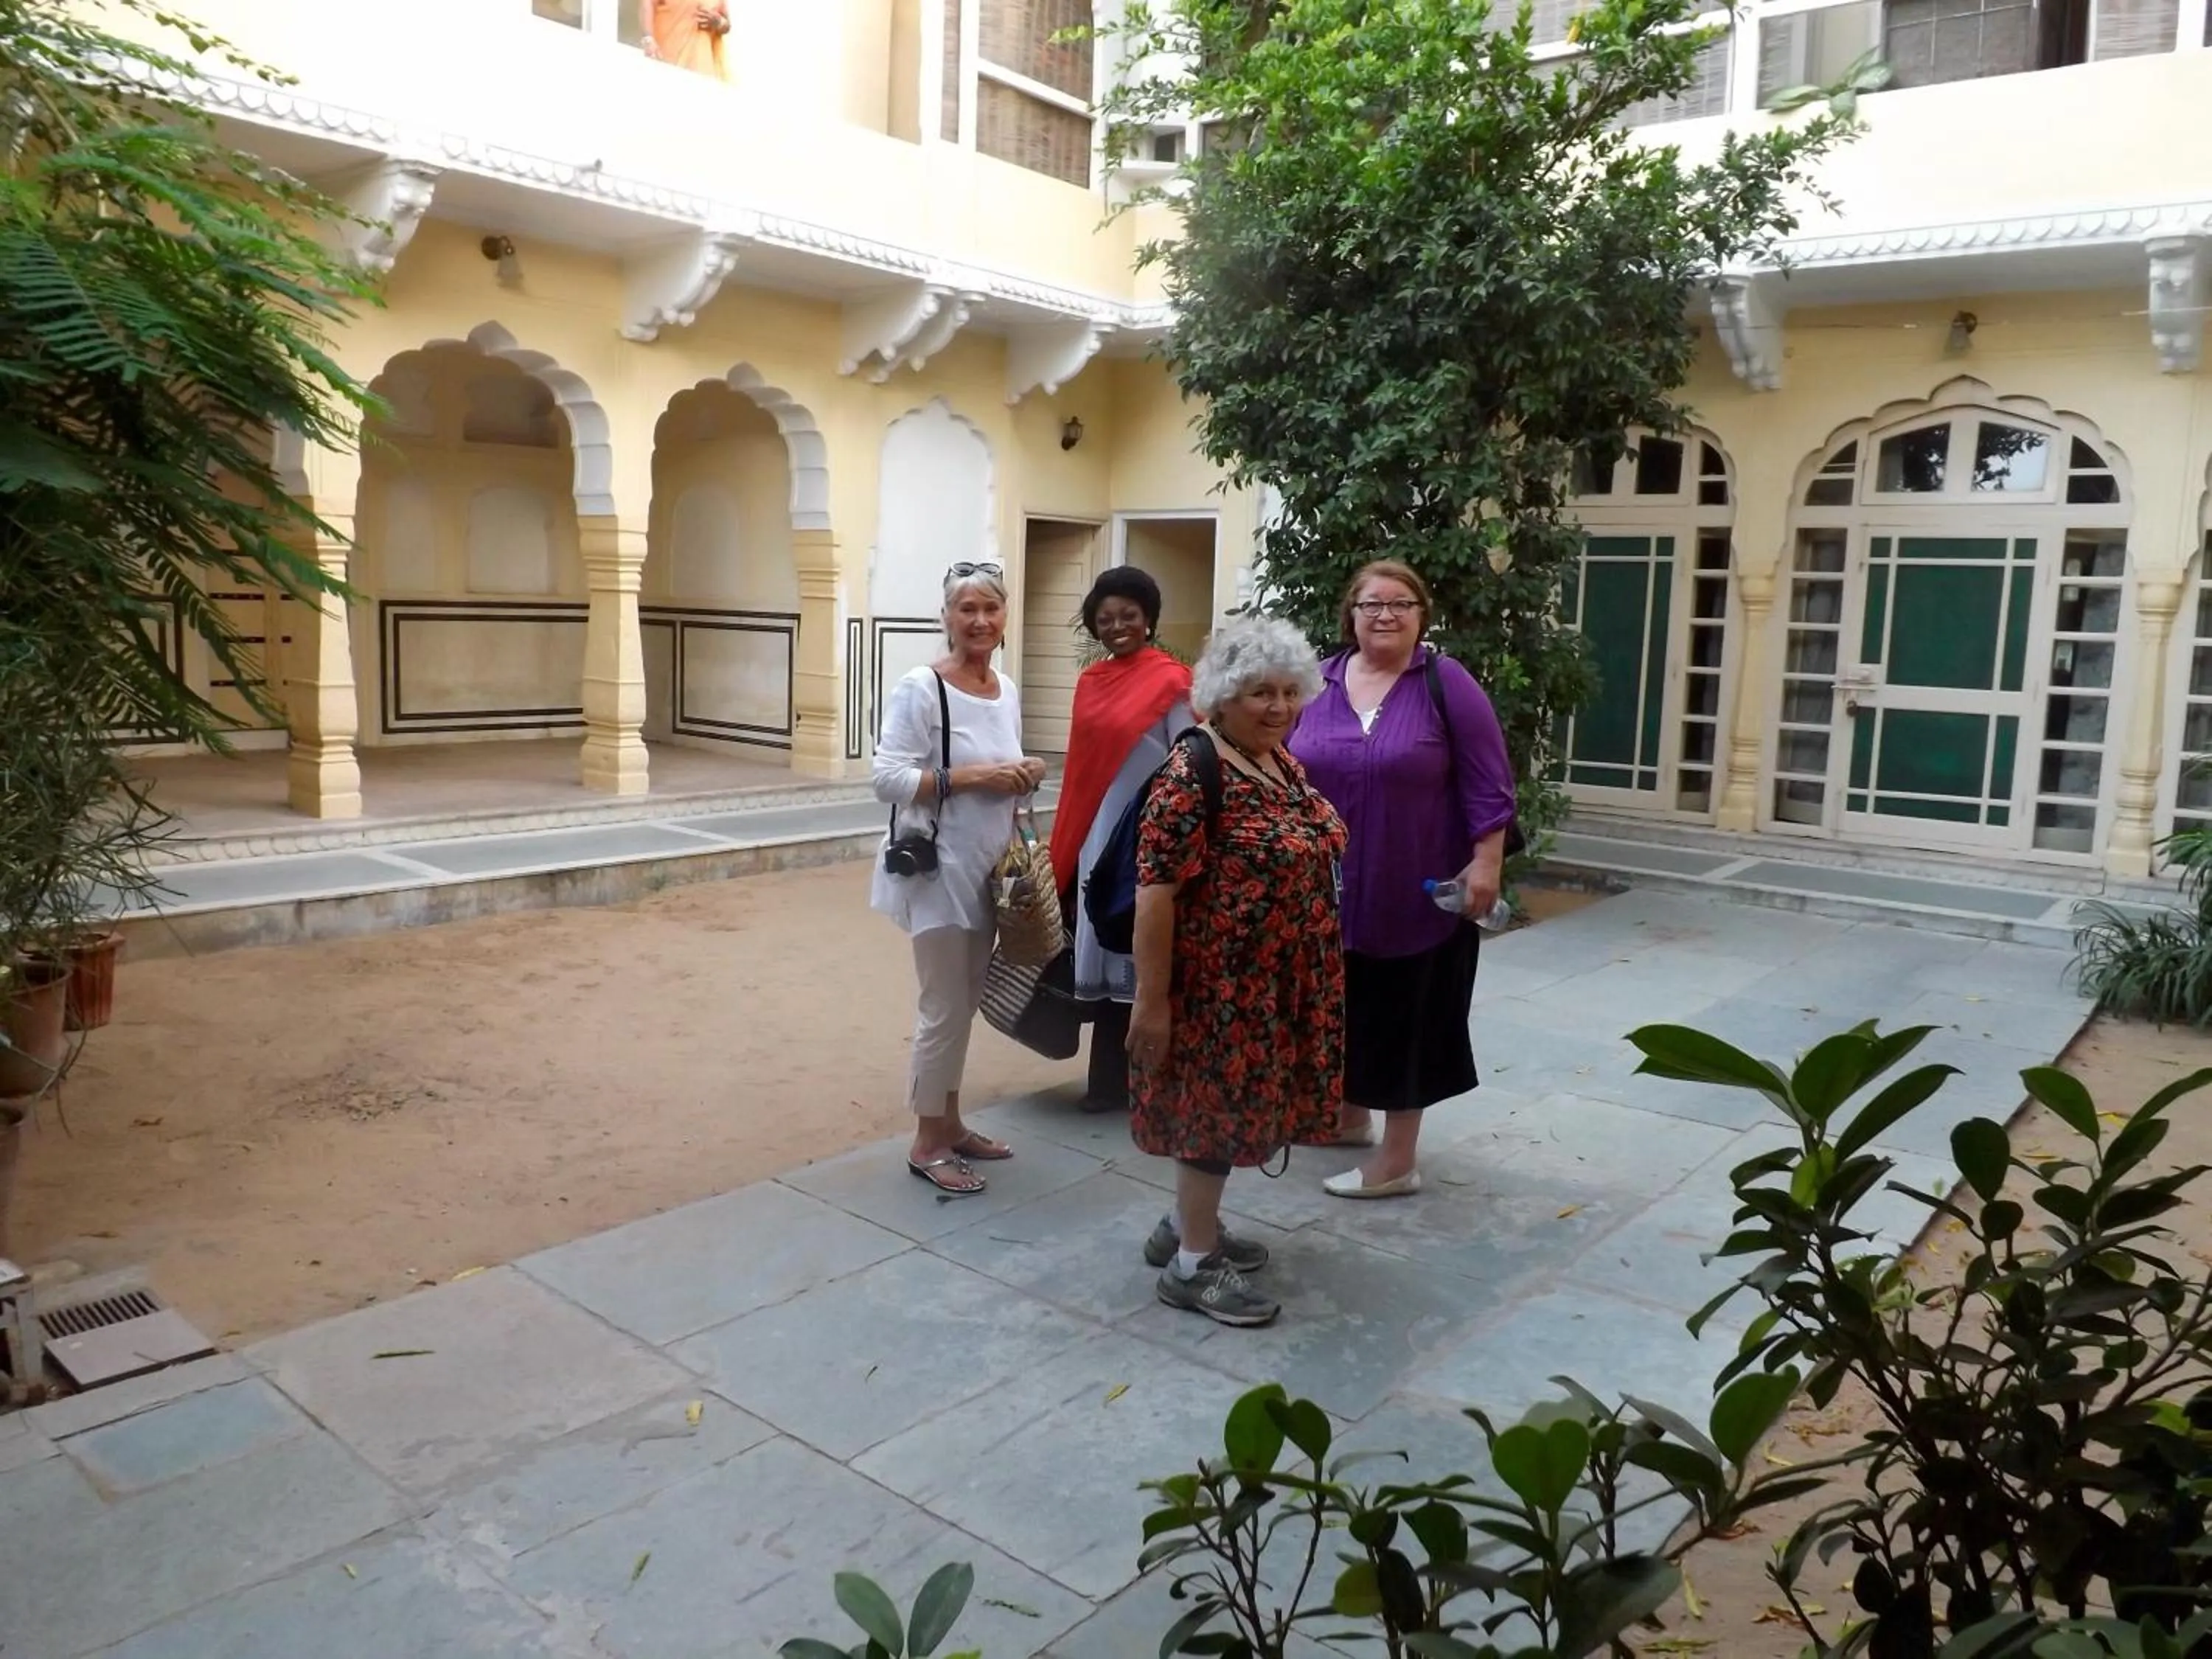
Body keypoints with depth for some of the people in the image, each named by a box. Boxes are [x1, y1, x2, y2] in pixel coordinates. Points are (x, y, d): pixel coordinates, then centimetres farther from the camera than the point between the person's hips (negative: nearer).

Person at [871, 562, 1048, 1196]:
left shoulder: (1007, 690, 9)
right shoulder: (921, 689, -14)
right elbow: (888, 779, -20)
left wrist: (1022, 778, -2)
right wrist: (974, 775, -24)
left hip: (989, 871, 8)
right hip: (938, 870, -7)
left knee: (965, 1004, 17)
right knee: (944, 1010, -1)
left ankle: (950, 1124, 31)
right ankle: (927, 1144, 14)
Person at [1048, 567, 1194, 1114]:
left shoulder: (1171, 682, -9)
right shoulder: (1090, 682, 10)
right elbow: (1083, 765, 14)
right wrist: (1067, 846, 13)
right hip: (1097, 842, 6)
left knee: (1143, 962, 3)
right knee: (1103, 961, 11)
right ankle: (1109, 1080, 23)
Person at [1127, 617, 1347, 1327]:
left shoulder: (1287, 767, 7)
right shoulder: (1194, 772, -20)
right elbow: (1155, 889, -22)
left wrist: (1314, 977, 19)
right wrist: (1151, 1000, -22)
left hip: (1278, 982, 9)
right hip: (1218, 981, -9)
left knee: (1234, 1103, 18)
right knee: (1216, 1105, 2)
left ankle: (1187, 1223, 35)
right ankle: (1192, 1264, 17)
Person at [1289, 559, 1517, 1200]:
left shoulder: (1447, 684, -7)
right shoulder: (1318, 684, 4)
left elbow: (1488, 784, -8)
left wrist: (1486, 864, -15)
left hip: (1419, 894, -4)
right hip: (1330, 888, 5)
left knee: (1405, 1015, 4)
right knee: (1342, 1005, 17)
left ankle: (1398, 1160, 15)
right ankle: (1349, 1115, 38)